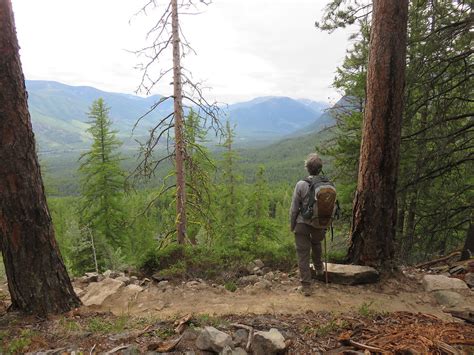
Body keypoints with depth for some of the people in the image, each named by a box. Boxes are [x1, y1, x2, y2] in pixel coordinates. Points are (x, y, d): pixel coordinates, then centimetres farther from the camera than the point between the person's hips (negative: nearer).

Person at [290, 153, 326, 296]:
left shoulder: (301, 184, -15)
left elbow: (294, 208, -10)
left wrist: (292, 226, 4)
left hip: (302, 224, -3)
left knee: (303, 254, 7)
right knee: (316, 243, 33)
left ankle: (306, 286, 12)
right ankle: (318, 268, 49)